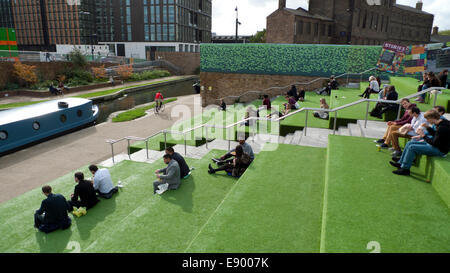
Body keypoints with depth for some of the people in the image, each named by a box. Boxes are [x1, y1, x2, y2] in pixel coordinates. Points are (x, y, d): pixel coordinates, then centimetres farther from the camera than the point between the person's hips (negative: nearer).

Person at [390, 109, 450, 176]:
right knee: (410, 143, 9)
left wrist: (424, 136, -13)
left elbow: (435, 143, -25)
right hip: (436, 144, 10)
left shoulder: (442, 128, -26)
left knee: (412, 147, -20)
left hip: (440, 150, -10)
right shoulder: (440, 123, 4)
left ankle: (405, 169, -12)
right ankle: (400, 163, 13)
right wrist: (428, 127, 6)